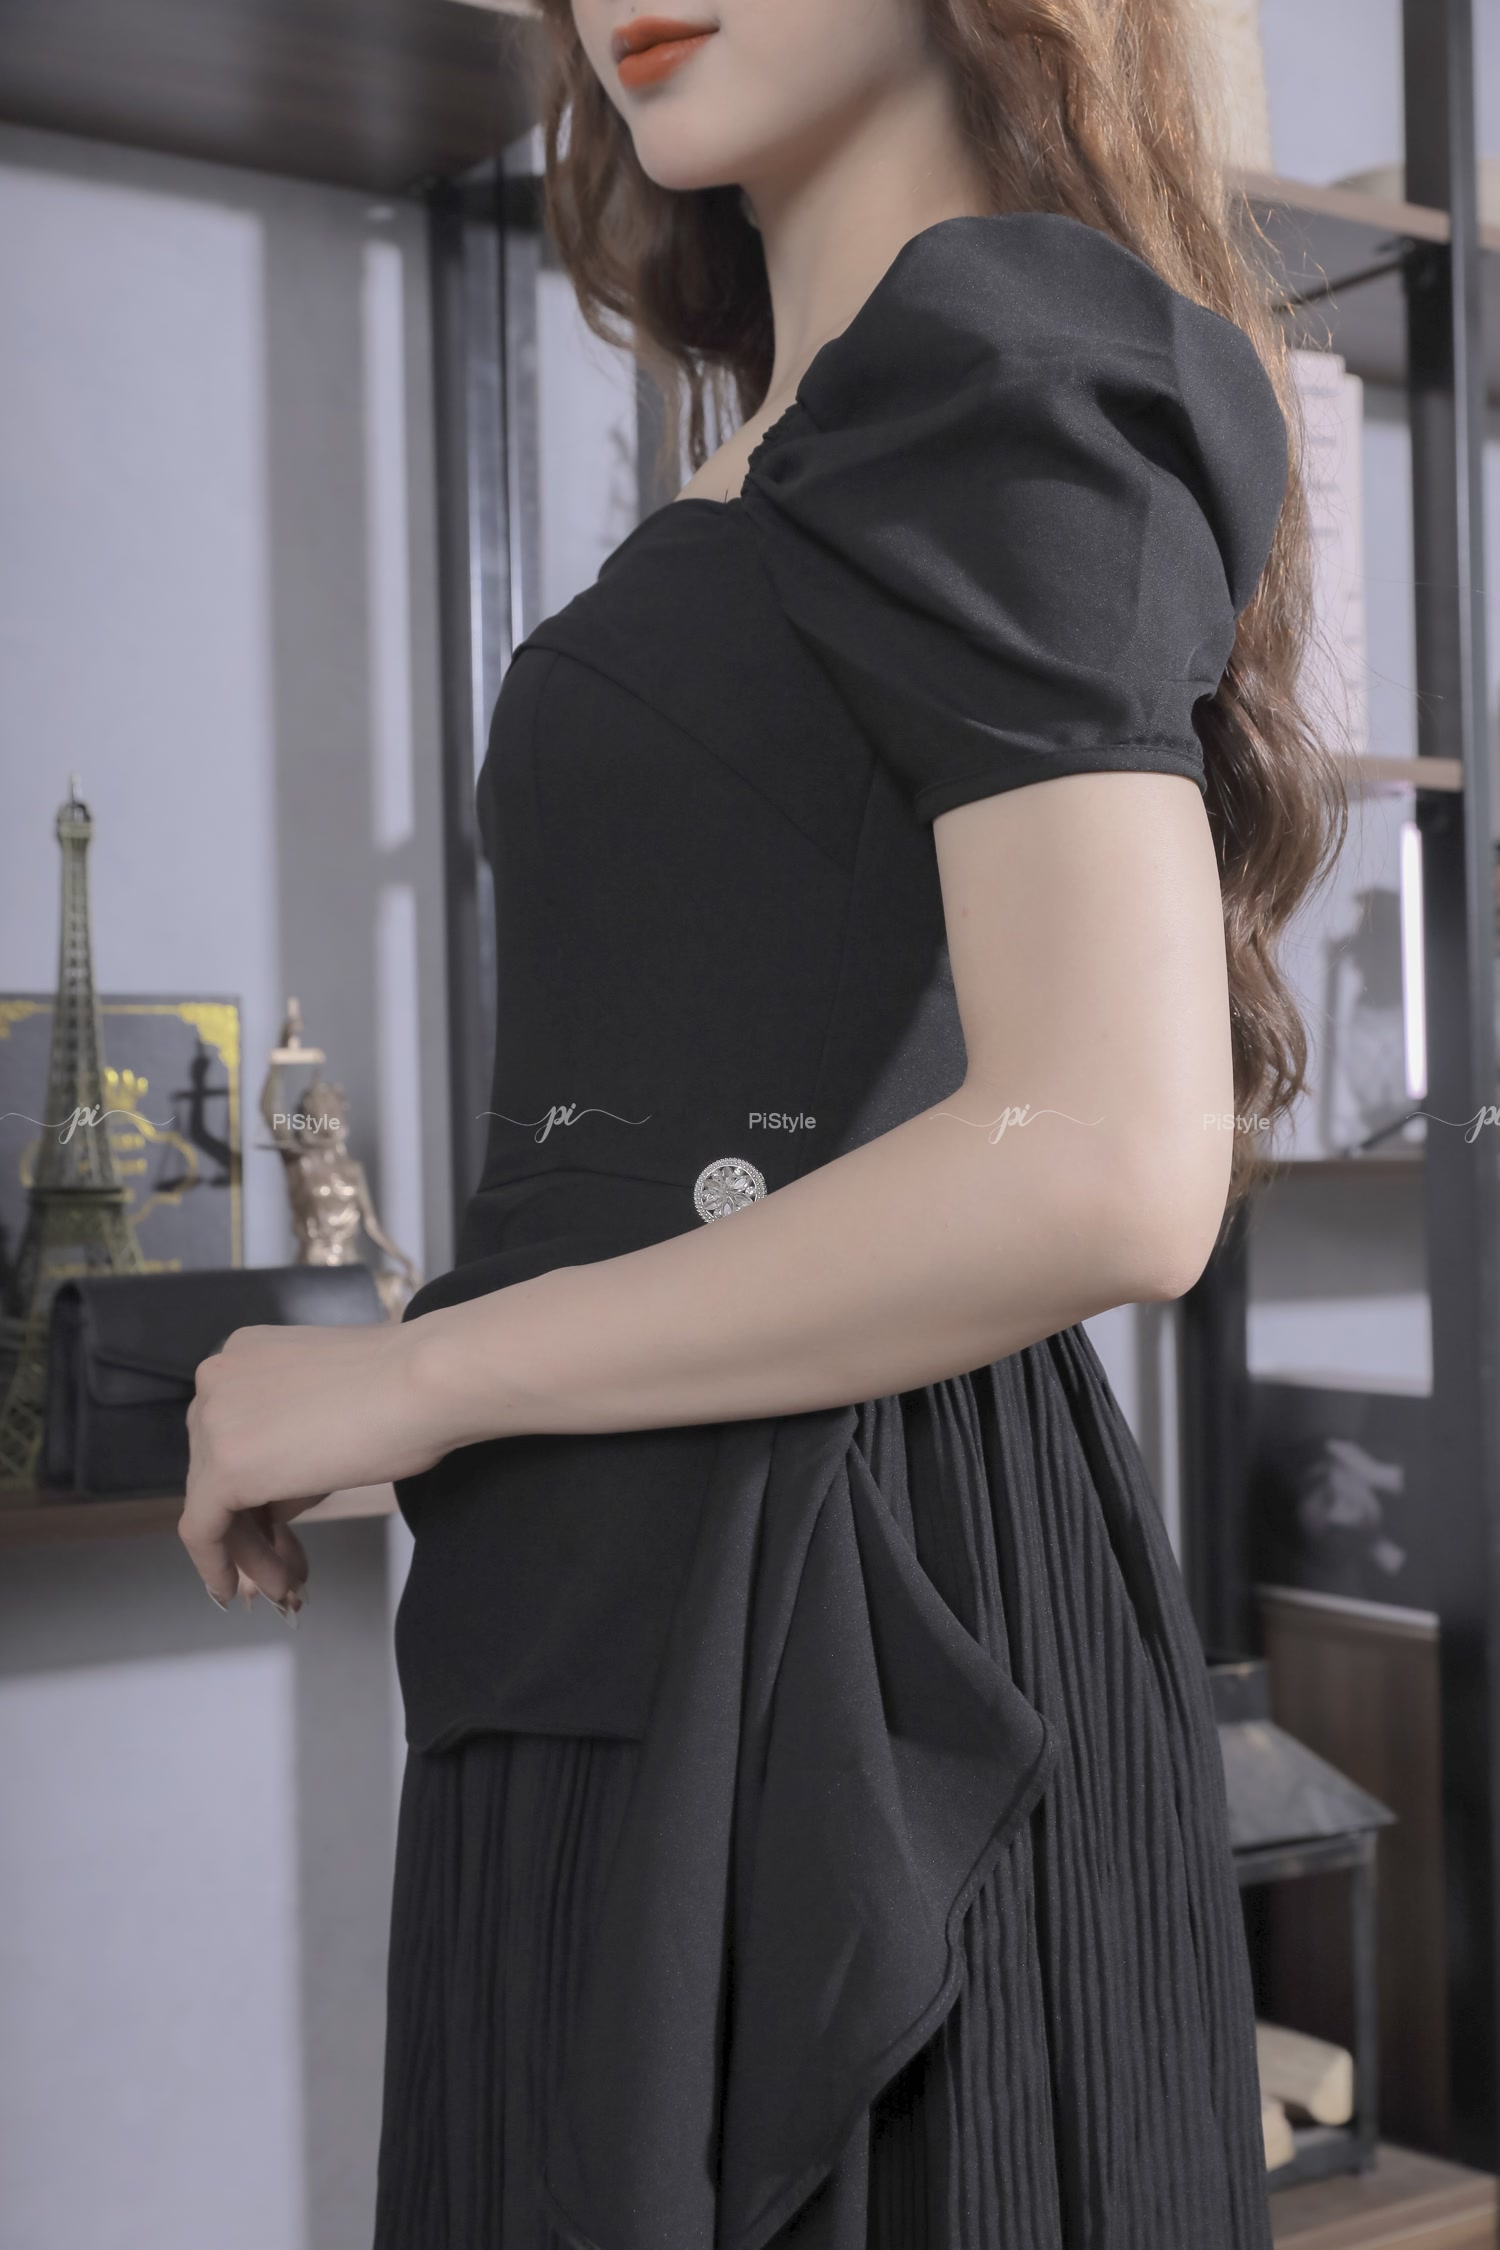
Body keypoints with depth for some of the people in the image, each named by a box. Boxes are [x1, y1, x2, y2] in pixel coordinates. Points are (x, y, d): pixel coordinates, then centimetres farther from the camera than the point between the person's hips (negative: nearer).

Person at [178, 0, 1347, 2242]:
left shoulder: (1005, 355, -10)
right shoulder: (804, 427, 18)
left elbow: (1104, 1169, -23)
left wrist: (408, 1380, -15)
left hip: (820, 1611, -9)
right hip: (659, 1604, 9)